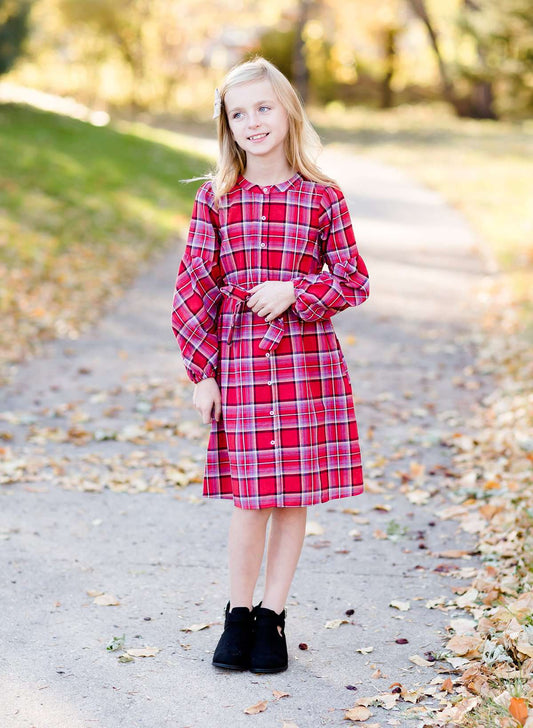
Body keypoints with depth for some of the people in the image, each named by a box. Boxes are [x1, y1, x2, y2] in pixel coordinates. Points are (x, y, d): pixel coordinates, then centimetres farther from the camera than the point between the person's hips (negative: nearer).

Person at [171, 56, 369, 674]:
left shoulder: (322, 198, 2)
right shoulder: (215, 198, 3)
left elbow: (354, 281, 5)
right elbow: (192, 288, 3)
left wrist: (294, 290, -12)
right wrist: (201, 372, -1)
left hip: (308, 358, 1)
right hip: (239, 360, 0)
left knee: (295, 495, 6)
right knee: (250, 496, -1)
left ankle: (272, 616, 21)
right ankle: (238, 616, 18)